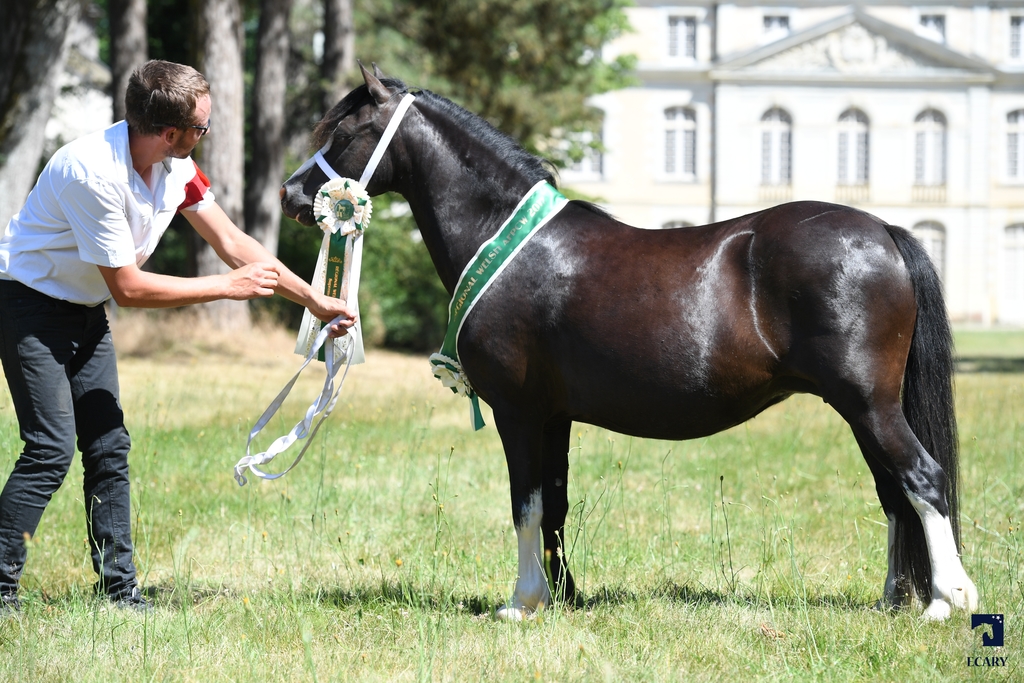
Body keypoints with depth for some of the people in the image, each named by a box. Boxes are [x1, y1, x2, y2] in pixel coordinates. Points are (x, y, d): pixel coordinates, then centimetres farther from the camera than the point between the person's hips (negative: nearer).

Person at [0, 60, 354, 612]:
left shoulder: (175, 166, -5)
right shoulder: (94, 172, -32)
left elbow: (232, 243, 6)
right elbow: (127, 288, -25)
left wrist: (315, 300, 6)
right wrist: (230, 286, -17)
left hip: (86, 312, 8)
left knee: (109, 446, 5)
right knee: (52, 447, -16)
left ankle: (119, 589, 10)